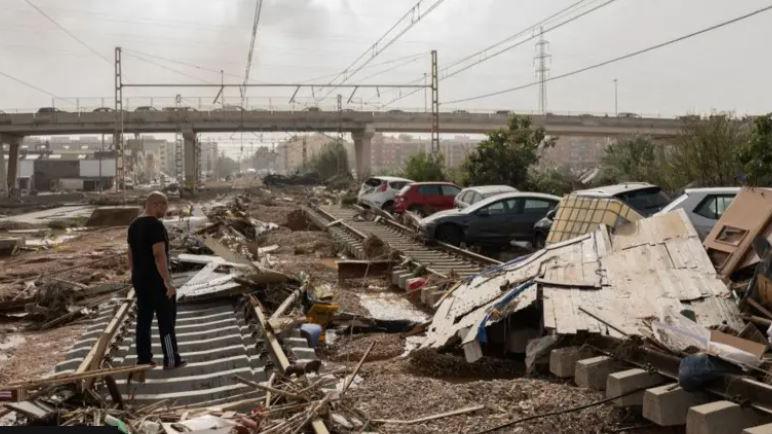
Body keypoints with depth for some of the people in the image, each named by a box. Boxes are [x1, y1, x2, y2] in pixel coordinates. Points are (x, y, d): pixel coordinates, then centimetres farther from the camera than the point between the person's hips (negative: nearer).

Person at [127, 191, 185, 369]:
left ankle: (143, 359, 18)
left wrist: (136, 277, 21)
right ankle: (171, 360, 8)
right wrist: (168, 282, -23)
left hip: (140, 280, 8)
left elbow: (131, 254, 14)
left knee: (144, 319, 12)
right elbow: (159, 255, -25)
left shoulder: (134, 225, 8)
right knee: (166, 319, 2)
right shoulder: (156, 225, -19)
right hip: (157, 281, -8)